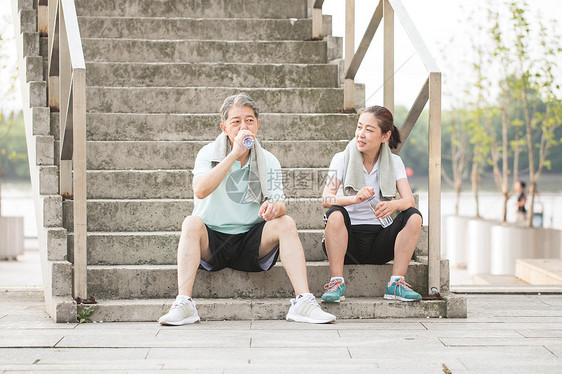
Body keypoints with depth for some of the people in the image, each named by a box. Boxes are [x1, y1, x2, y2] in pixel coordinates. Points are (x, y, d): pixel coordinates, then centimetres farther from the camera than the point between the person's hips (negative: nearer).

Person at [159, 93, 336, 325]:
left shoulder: (268, 162, 3)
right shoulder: (209, 154, -4)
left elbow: (280, 206, -6)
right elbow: (200, 191, -23)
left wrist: (276, 207, -32)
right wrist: (234, 154, -27)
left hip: (252, 244, 2)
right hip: (211, 241, -2)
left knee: (286, 223, -22)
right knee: (192, 223, -30)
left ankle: (303, 301, -30)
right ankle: (183, 304, -38)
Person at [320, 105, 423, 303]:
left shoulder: (394, 162, 4)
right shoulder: (342, 159, -2)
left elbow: (409, 200, -11)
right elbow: (326, 199, -17)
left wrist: (392, 205, -35)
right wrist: (355, 198, -36)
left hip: (378, 239, 2)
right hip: (347, 239, -2)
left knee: (414, 217, -20)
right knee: (336, 214, -32)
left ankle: (396, 283, -17)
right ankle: (337, 283, -26)